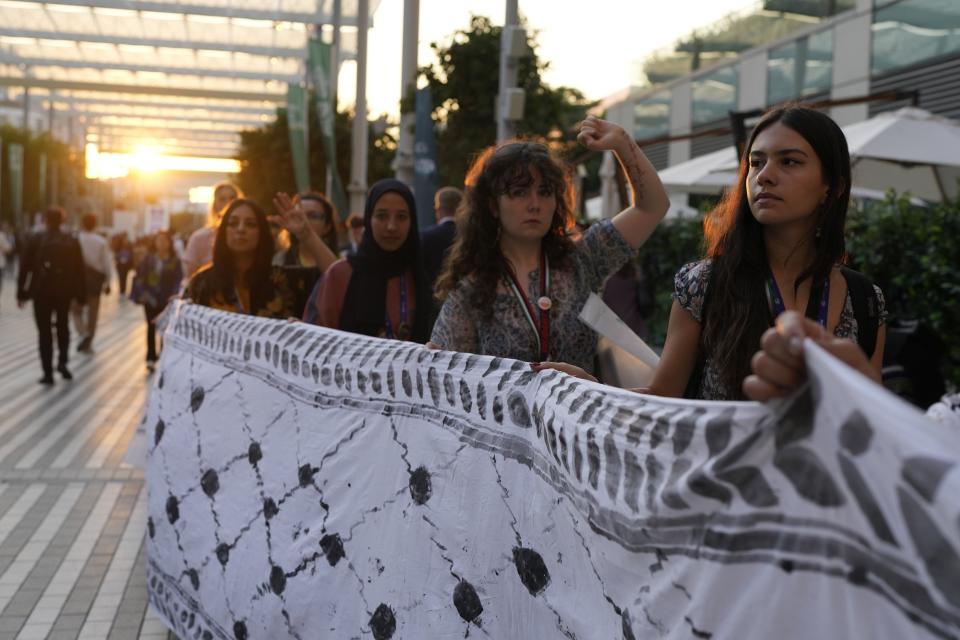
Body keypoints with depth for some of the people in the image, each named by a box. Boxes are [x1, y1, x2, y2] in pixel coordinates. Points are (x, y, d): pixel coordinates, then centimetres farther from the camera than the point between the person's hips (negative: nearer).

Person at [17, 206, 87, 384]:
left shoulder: (36, 240, -5)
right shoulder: (72, 242, 0)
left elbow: (25, 268, -5)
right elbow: (79, 270, 0)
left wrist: (21, 293, 2)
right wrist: (81, 295, 6)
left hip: (41, 291, -2)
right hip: (64, 291, 2)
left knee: (45, 331, 5)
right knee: (62, 326, 22)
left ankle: (48, 372, 3)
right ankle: (62, 360, 4)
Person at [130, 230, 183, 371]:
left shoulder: (174, 260, -5)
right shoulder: (148, 258, -1)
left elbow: (179, 279, -7)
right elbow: (140, 276, 0)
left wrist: (174, 295, -18)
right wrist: (142, 292, -8)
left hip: (167, 299, -1)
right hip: (150, 297, 1)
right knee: (151, 327, 5)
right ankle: (151, 358, 7)